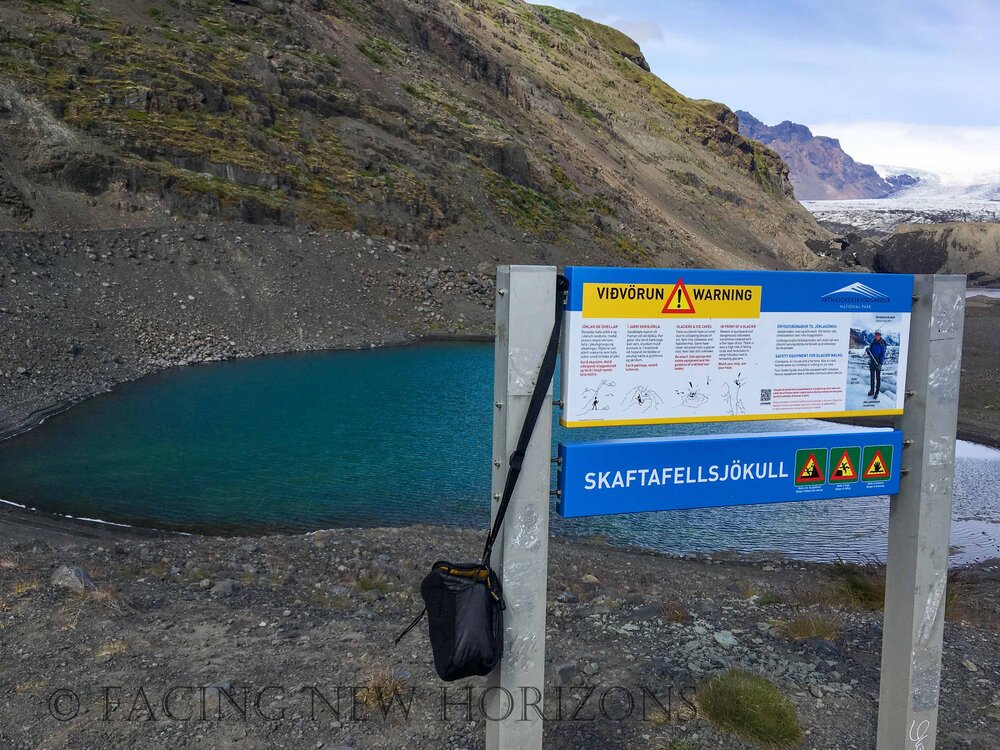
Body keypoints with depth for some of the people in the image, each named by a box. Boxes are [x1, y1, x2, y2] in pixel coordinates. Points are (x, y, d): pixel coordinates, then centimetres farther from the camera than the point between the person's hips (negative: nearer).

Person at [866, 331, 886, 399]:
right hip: (872, 362, 5)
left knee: (878, 377, 0)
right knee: (872, 377, 11)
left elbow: (883, 354, -9)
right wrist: (868, 351, -12)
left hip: (878, 363, -5)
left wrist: (880, 363, -16)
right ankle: (872, 390, 21)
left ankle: (877, 392, 3)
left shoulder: (882, 344, -7)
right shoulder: (872, 343, 6)